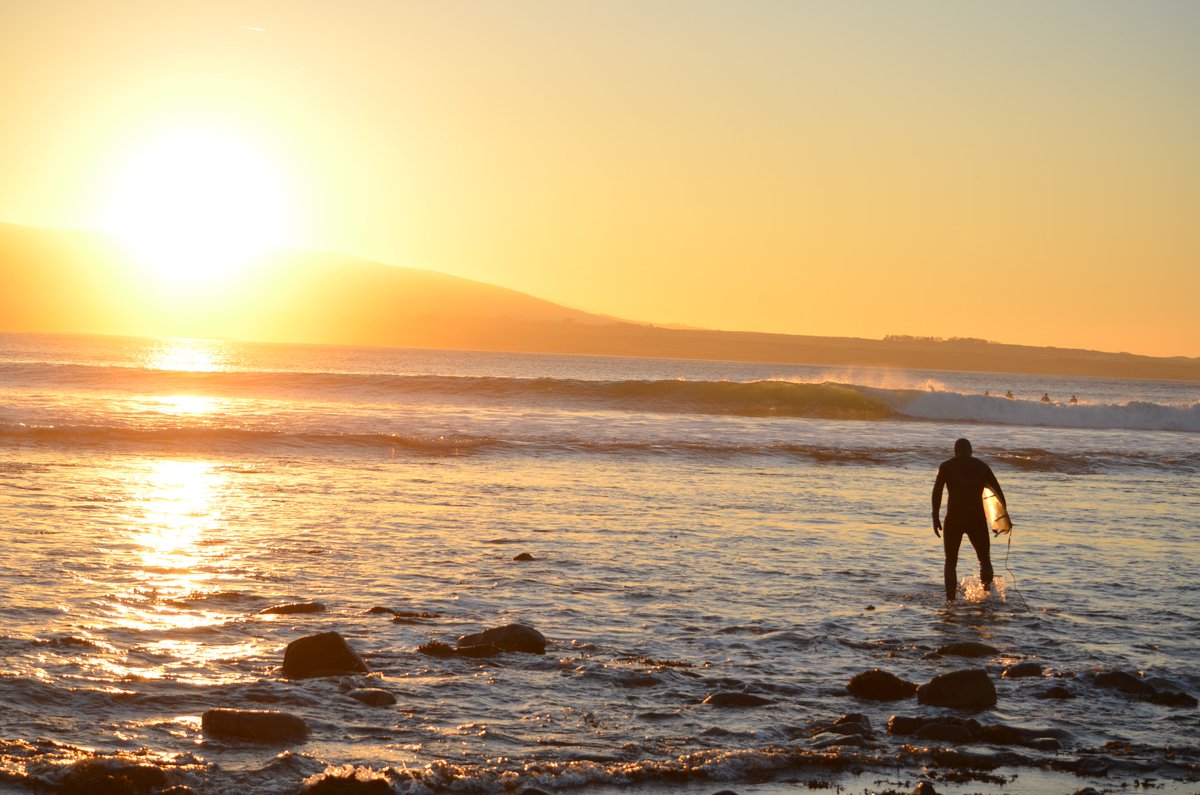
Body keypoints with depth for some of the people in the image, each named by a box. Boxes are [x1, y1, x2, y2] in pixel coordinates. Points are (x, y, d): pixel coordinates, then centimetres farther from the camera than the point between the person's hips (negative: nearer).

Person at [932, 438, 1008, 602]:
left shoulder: (946, 467, 6)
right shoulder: (982, 467, 11)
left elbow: (937, 492, -5)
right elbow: (998, 491, 6)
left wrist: (936, 518, -3)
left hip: (954, 519, -1)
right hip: (977, 519, 1)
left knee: (951, 562, 10)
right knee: (985, 559, 15)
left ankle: (951, 599, -1)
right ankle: (987, 594, -3)